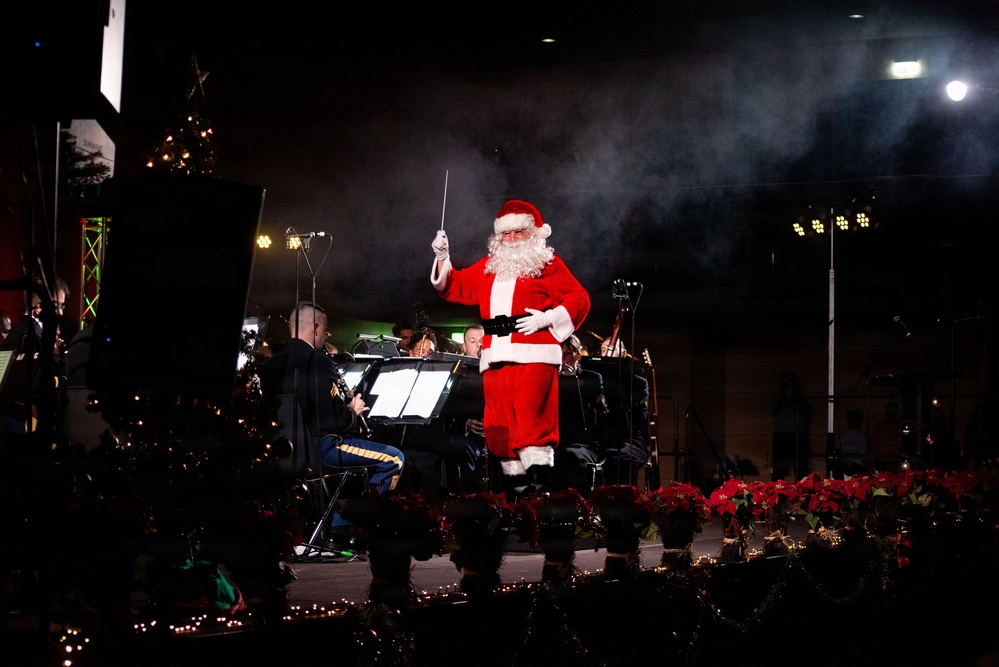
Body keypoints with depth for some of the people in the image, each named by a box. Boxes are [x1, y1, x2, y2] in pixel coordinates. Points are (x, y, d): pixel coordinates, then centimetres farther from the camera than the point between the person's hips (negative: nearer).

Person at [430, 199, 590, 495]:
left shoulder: (547, 265, 8)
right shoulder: (488, 267, 23)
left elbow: (579, 299, 2)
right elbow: (456, 288, 27)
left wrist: (546, 318, -10)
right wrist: (443, 259, 13)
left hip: (534, 356, -5)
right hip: (496, 357, 5)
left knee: (532, 418, -16)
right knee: (499, 424, 0)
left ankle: (539, 479, -16)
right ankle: (514, 482, 6)